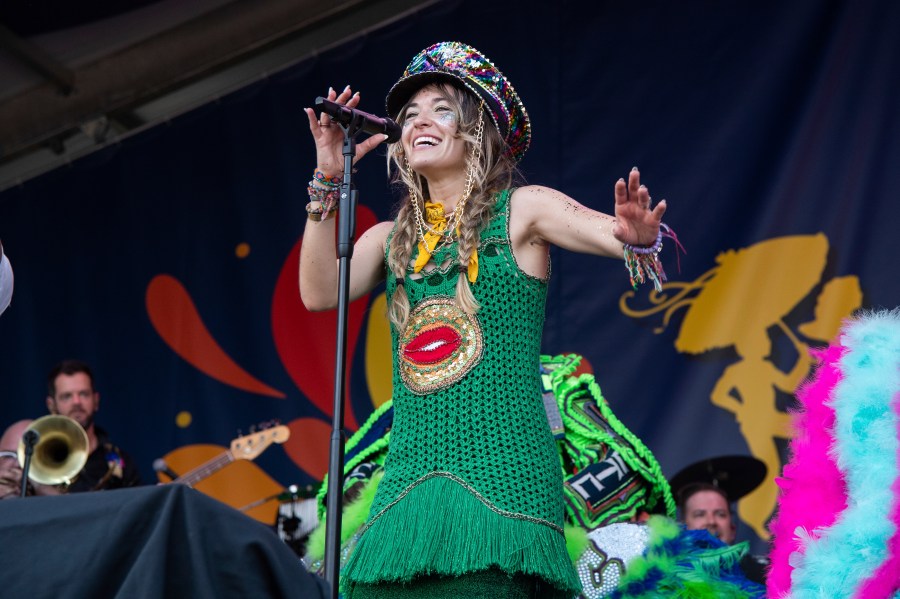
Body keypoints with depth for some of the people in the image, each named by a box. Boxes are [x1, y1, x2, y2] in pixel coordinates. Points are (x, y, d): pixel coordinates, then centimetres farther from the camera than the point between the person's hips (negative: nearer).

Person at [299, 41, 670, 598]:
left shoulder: (521, 210, 7)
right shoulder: (391, 239, 18)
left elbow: (615, 234, -7)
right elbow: (319, 293, 3)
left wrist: (637, 238, -32)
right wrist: (329, 178, -1)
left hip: (502, 474, -4)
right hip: (409, 482, 4)